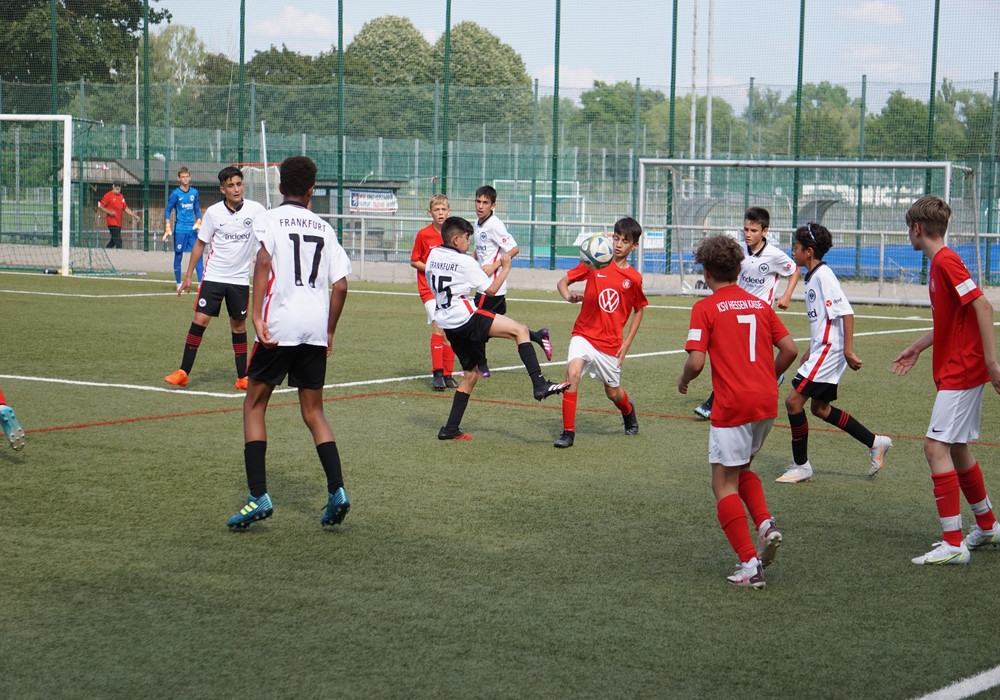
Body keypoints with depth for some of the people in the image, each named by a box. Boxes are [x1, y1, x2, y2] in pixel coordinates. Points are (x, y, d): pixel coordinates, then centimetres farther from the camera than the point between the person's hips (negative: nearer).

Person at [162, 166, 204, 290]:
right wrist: (167, 229, -9)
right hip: (180, 230, -3)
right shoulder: (175, 194, -4)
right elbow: (167, 211, -1)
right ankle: (179, 283, 11)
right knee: (178, 256, 2)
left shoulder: (194, 192, 8)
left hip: (192, 229, 3)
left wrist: (199, 222, 3)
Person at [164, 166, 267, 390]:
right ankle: (183, 373, -3)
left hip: (240, 279, 0)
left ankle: (242, 378, 15)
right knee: (200, 320, -7)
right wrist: (188, 275, 6)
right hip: (213, 276, 0)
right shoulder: (213, 212, -4)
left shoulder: (255, 210, -5)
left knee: (239, 325, 7)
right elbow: (200, 243, 6)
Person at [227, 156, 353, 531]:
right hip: (316, 330, 4)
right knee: (313, 411, 14)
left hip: (279, 327, -4)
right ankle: (336, 490, -1)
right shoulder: (324, 228, 15)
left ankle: (258, 496, -2)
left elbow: (264, 261, -16)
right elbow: (340, 286, 8)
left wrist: (257, 316, -18)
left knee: (254, 404, 8)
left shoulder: (270, 219, 4)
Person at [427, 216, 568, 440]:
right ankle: (540, 385, -29)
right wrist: (505, 268, 6)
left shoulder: (433, 255, 12)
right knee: (520, 331, -14)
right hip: (466, 318, -8)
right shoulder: (464, 262, -9)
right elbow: (491, 290, -6)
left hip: (448, 325, 8)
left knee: (471, 373, 18)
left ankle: (450, 429, 16)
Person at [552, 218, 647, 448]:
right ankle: (568, 432, -17)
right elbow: (562, 282, 0)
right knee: (573, 372, -25)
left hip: (611, 343, 1)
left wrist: (626, 344, 6)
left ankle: (629, 411, 50)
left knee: (613, 392, 12)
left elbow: (639, 310, 12)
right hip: (584, 334, -1)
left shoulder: (634, 278, -1)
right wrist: (569, 296, -23)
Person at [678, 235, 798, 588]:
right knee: (741, 469, 26)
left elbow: (696, 362, -13)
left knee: (724, 484, 3)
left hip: (733, 405, -6)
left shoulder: (706, 308, -5)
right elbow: (790, 349, 9)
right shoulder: (760, 304, 11)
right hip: (767, 402, 6)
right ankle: (766, 524, 2)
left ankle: (750, 565, -6)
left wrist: (683, 381, 8)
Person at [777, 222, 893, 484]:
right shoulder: (813, 277, 14)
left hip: (828, 350, -10)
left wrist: (848, 349, -25)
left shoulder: (823, 275, -15)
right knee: (820, 408, 15)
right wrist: (810, 350, 26)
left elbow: (846, 312, -22)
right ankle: (875, 443, 22)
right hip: (822, 350, 10)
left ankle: (801, 466, 0)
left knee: (793, 400, -9)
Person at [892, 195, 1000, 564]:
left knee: (936, 446, -12)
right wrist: (917, 347, 26)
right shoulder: (939, 263, 14)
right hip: (955, 371, 10)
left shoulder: (946, 261, -17)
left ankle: (953, 543, -12)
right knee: (956, 449, 18)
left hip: (961, 372, -10)